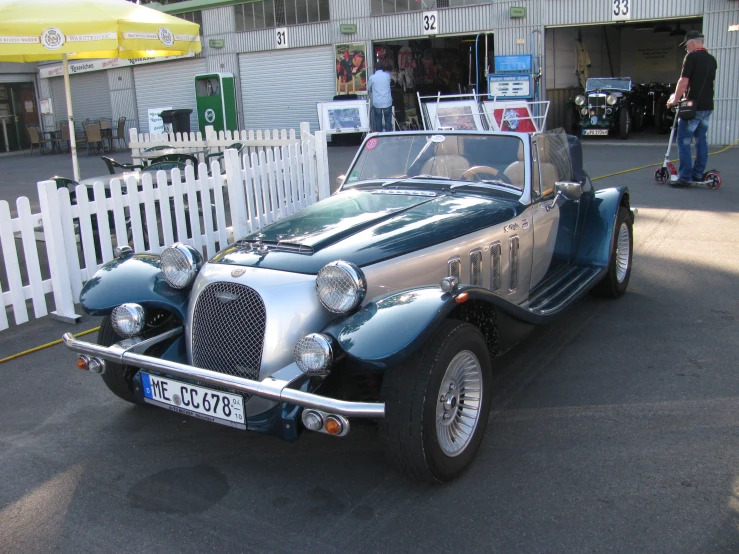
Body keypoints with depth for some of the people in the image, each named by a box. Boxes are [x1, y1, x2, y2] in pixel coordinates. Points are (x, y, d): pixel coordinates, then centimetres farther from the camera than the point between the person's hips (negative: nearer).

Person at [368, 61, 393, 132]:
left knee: (378, 122, 7)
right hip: (387, 102, 1)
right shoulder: (387, 75, 2)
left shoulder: (372, 77, -1)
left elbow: (368, 89, 12)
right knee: (388, 122, 8)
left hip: (377, 103, -1)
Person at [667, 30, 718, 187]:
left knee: (684, 141, -6)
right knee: (701, 140, 16)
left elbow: (684, 82, -15)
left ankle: (685, 177, -10)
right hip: (708, 106, 8)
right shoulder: (712, 59, 13)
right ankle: (698, 173, 21)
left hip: (694, 106, -8)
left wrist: (675, 100, -5)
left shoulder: (692, 57, -10)